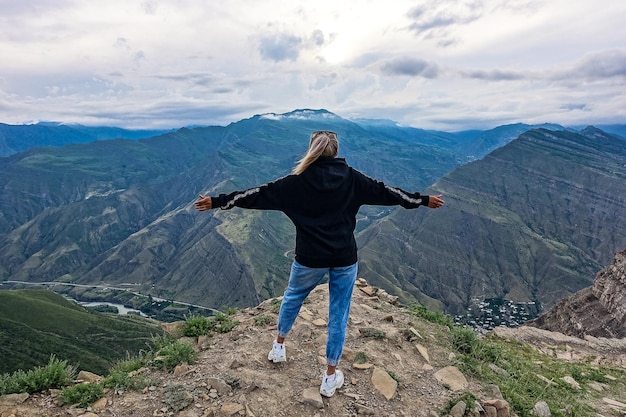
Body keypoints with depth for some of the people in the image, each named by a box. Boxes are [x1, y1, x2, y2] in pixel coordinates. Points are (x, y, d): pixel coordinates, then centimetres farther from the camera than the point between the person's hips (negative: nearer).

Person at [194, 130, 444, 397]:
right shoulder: (351, 178, 0)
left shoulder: (298, 181, -5)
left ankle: (279, 346, 44)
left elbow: (260, 194, -5)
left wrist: (217, 202, 2)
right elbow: (384, 192, 8)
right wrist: (424, 200, 20)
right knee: (339, 315, 13)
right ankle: (330, 376, 25)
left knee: (293, 297, 27)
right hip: (345, 259, 1)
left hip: (310, 259, -1)